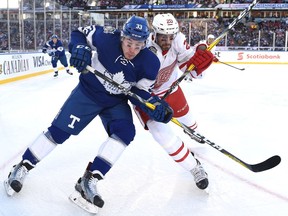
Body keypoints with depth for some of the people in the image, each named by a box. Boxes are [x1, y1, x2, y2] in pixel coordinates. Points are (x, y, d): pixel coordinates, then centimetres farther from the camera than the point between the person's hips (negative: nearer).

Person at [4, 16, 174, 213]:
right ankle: (23, 167, 18)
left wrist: (156, 105, -26)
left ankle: (88, 181, -14)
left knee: (125, 133, -19)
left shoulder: (150, 63, -20)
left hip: (116, 101, 2)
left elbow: (140, 91, -9)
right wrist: (79, 48, -31)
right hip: (88, 91, -2)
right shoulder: (107, 37, -26)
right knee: (60, 129, -2)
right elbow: (80, 33, -10)